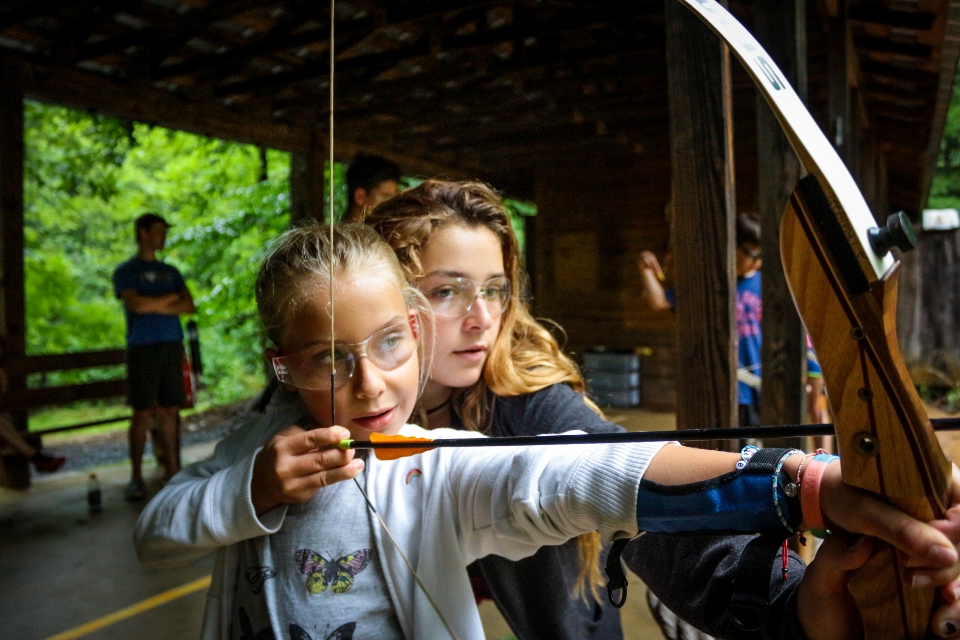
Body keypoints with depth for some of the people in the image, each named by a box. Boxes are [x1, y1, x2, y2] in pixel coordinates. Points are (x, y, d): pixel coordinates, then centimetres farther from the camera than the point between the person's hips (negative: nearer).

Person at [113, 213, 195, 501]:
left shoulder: (170, 271, 18)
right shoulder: (126, 271, 5)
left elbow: (189, 306, 6)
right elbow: (137, 304, -11)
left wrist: (156, 306, -8)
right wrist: (171, 298, 0)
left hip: (172, 345, 4)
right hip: (142, 346, -4)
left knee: (169, 411, 4)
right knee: (142, 413, -3)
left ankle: (172, 470, 10)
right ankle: (136, 477, 4)